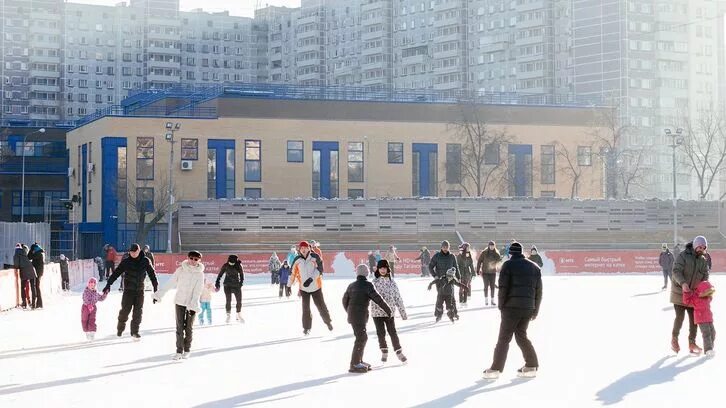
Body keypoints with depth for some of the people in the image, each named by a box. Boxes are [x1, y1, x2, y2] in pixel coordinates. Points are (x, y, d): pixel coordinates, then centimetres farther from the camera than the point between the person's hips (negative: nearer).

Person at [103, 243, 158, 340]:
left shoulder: (145, 261, -1)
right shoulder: (126, 261, -5)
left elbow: (152, 274, 5)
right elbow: (116, 273, -5)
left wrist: (156, 288, 4)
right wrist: (108, 284, -12)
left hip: (140, 290, 1)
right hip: (128, 290, -1)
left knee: (138, 311, 1)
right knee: (125, 310, -4)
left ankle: (135, 332, 11)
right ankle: (120, 328, 18)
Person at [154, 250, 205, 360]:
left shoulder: (200, 274, -7)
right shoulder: (180, 270, -2)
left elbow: (197, 292, -11)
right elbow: (170, 283, 2)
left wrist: (193, 306, -20)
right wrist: (159, 295, 2)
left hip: (192, 304, -1)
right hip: (180, 302, 1)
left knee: (189, 327, 6)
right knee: (180, 327, 1)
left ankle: (187, 350, 19)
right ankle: (179, 351, 5)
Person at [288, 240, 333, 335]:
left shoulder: (315, 257, -10)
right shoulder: (297, 260, -4)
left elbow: (319, 270, -18)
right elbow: (292, 273, 5)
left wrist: (311, 279, -29)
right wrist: (289, 286, 9)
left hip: (316, 287, -1)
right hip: (304, 288, 1)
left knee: (321, 306, 8)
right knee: (306, 308, 1)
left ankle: (328, 321, 31)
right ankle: (306, 327, 15)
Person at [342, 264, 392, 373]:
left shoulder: (351, 285, 11)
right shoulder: (367, 285, -10)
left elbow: (345, 300, 22)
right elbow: (378, 299, -12)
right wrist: (388, 310, -4)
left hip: (352, 315, 8)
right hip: (360, 316, -8)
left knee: (363, 337, 17)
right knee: (361, 338, -6)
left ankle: (359, 361, 23)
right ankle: (354, 365, -8)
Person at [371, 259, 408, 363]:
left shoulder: (392, 282, 2)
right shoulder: (374, 282, -1)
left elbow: (398, 297, 5)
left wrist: (403, 312, 5)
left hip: (389, 312, 0)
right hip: (377, 312, 0)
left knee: (393, 332, -2)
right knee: (381, 333, 4)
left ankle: (399, 352, 10)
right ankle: (384, 352, 24)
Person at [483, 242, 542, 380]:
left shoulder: (508, 265, -3)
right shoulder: (534, 267, 14)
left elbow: (503, 288, -9)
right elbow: (538, 291, 14)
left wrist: (501, 306, 0)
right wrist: (535, 310, 19)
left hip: (512, 307, -5)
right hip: (528, 308, 5)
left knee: (504, 338, -2)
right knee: (521, 335, 17)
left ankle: (496, 369, -3)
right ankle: (532, 366, 14)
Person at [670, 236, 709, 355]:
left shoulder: (703, 261, 6)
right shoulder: (683, 256, -13)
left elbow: (705, 276, 4)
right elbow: (676, 271, -22)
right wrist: (683, 283, -38)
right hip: (680, 292, -5)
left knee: (694, 318, 4)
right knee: (680, 317, -5)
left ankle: (692, 343, 14)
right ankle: (674, 339, 16)